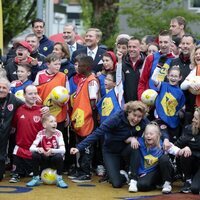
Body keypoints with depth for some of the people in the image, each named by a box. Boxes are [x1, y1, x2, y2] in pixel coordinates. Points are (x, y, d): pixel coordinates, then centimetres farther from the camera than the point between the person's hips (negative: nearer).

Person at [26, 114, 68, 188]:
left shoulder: (58, 133, -15)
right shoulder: (41, 134, -12)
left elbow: (63, 150, -25)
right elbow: (31, 148, -19)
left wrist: (52, 150, -44)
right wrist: (38, 149, -42)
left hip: (54, 160, -1)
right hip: (44, 160, 1)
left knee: (59, 156, -33)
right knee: (35, 155, -26)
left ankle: (59, 179, -13)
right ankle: (36, 178, -9)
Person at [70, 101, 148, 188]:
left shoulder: (143, 122, -22)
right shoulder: (116, 118, -31)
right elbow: (97, 133, -32)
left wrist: (133, 138, -33)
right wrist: (79, 147, -39)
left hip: (125, 150, 2)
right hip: (111, 151, -2)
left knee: (135, 146, -34)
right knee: (117, 183, -13)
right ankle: (123, 176, 25)